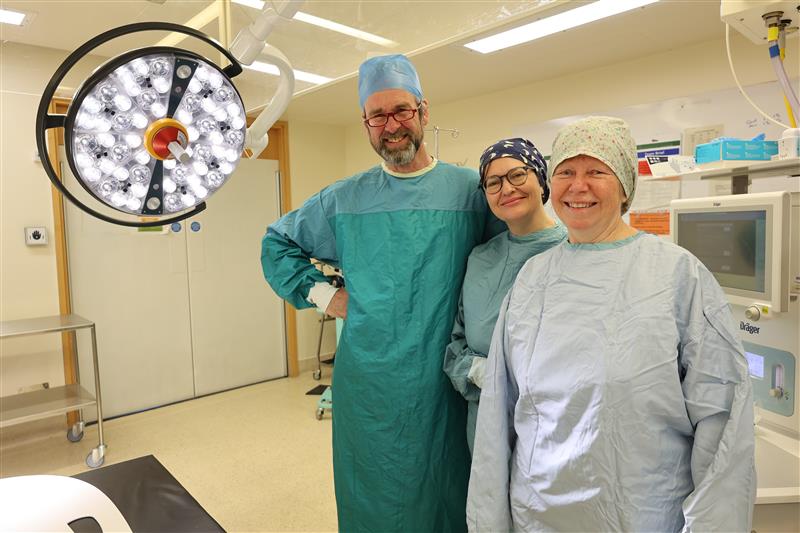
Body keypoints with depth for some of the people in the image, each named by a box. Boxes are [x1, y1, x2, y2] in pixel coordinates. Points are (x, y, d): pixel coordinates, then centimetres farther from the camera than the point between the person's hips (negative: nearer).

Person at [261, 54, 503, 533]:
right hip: (366, 382, 1)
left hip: (443, 382, -1)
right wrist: (318, 292, 1)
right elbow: (277, 243, 14)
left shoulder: (470, 189, -2)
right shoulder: (344, 199, 3)